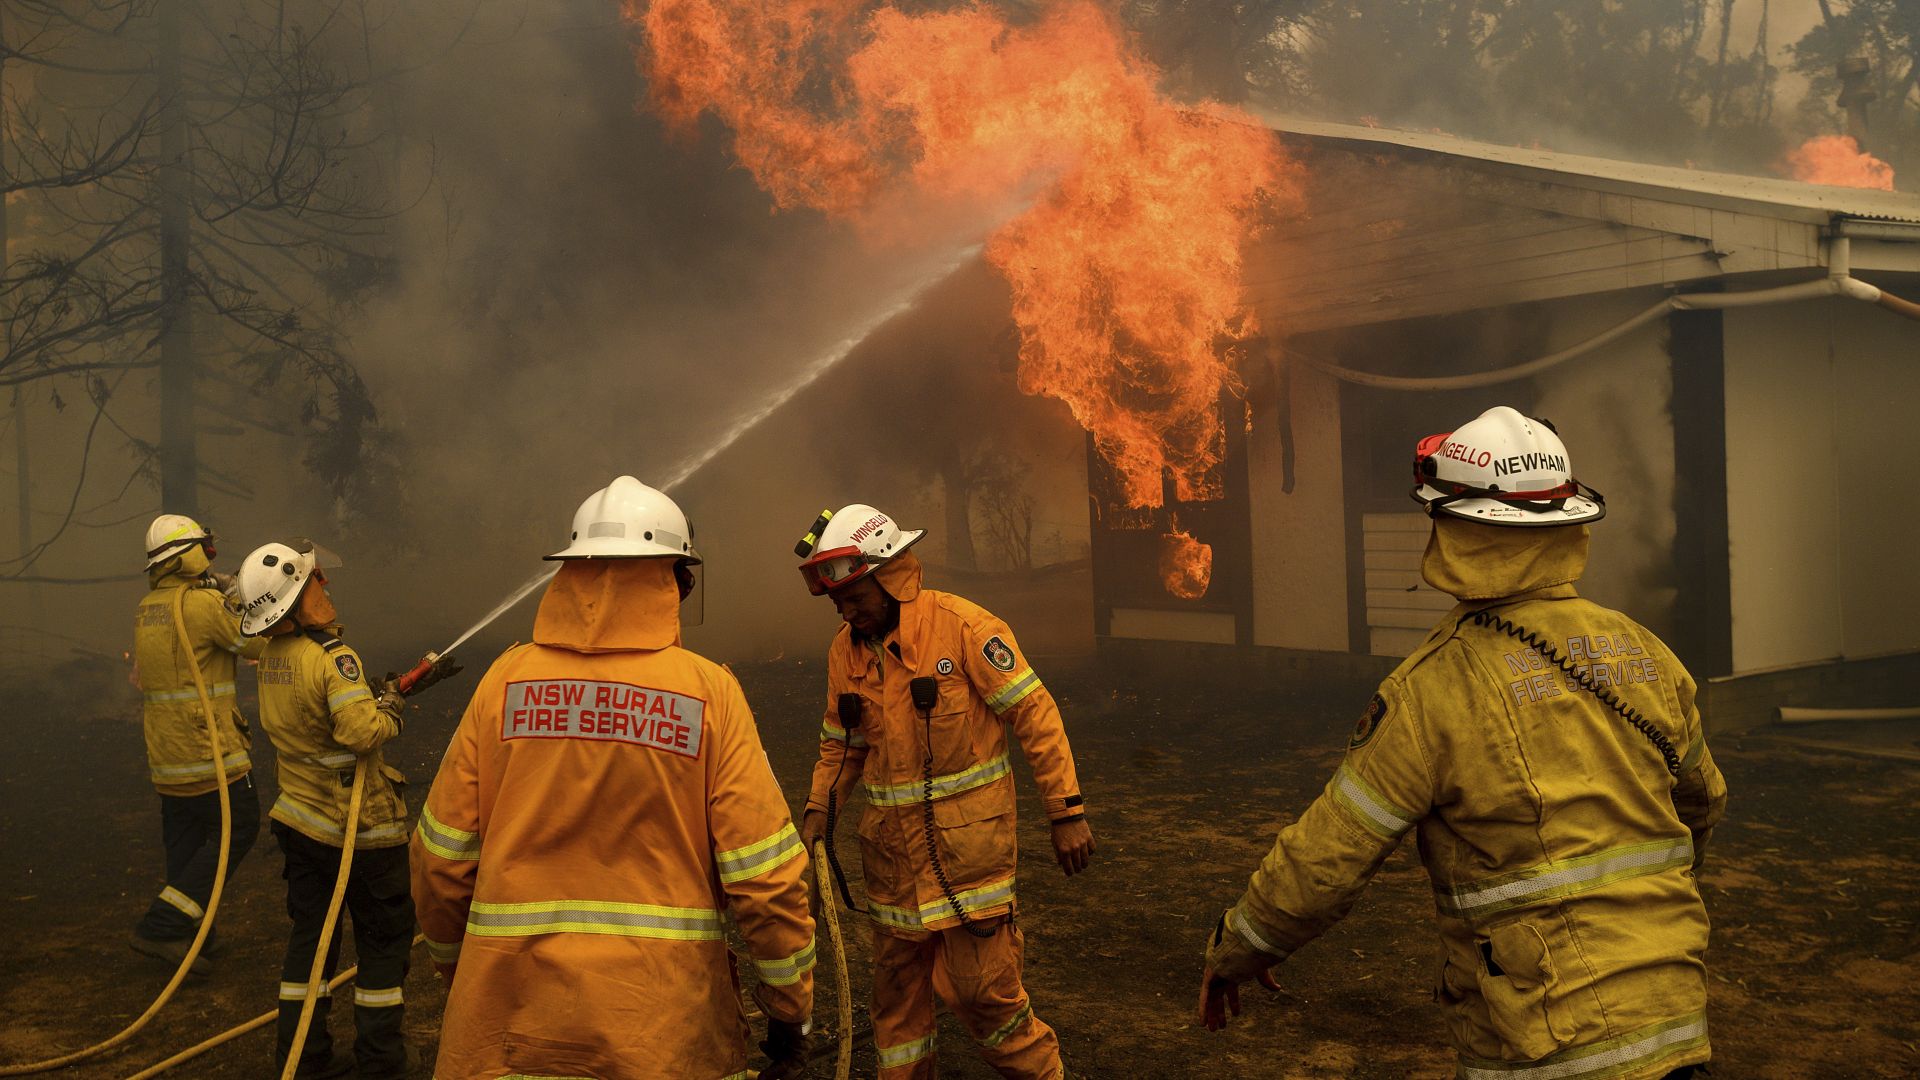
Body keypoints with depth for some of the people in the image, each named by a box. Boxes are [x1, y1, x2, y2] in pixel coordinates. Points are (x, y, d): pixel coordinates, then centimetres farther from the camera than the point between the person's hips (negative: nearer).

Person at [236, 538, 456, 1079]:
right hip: (361, 829, -7)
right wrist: (391, 709, -14)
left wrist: (407, 683, 16)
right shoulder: (332, 657, -23)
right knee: (384, 937, 8)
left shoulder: (271, 658, 4)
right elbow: (362, 731, -33)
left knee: (309, 932, 17)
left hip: (299, 821, 8)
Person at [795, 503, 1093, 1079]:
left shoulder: (961, 625, -14)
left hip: (967, 833, -5)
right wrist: (819, 810, 0)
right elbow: (840, 743, 16)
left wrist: (1066, 810, -12)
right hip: (891, 847, 5)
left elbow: (1034, 713, -11)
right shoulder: (845, 649, 4)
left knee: (977, 981, -3)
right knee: (896, 974, 14)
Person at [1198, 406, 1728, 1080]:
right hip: (1671, 1021, 6)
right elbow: (1703, 804, 19)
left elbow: (1324, 857, -12)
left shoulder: (1434, 689, -16)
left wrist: (1235, 952, 5)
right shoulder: (1645, 654, 2)